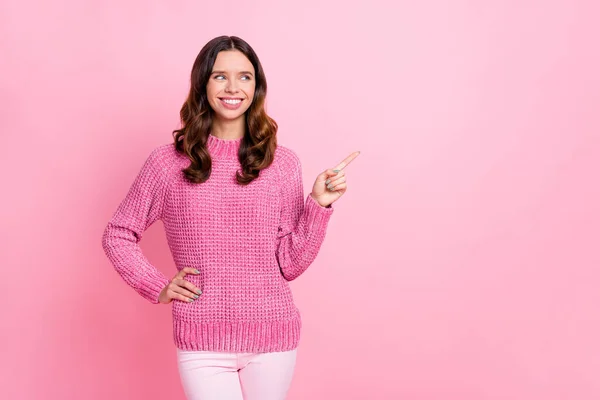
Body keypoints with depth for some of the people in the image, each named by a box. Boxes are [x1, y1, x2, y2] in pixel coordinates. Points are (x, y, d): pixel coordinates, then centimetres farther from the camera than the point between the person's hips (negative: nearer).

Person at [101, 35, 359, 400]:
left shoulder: (283, 164, 2)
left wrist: (319, 205, -9)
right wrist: (157, 287, -1)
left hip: (273, 337, 2)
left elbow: (290, 265, 1)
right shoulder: (168, 162, -1)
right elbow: (118, 235, 9)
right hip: (203, 342, -1)